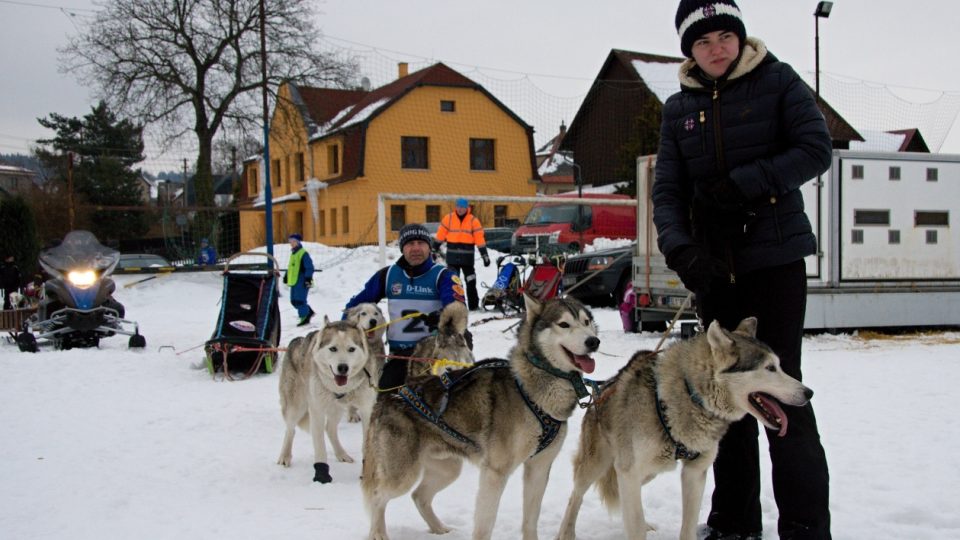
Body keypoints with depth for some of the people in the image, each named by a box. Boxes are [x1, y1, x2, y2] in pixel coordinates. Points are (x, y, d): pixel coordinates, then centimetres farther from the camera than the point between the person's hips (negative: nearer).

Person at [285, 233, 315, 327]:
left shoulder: (303, 253, -11)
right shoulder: (293, 253, 17)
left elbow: (309, 267, -15)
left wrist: (308, 278, -20)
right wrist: (286, 276, 23)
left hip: (301, 281, -9)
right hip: (294, 281, 10)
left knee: (300, 300, -9)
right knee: (294, 300, 12)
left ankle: (304, 318, 3)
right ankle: (309, 312, 26)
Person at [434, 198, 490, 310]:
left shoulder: (473, 220, -2)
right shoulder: (448, 218, 2)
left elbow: (480, 239, -4)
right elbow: (440, 235, 7)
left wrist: (485, 255, -5)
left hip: (467, 255, -1)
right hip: (452, 254, 1)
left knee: (470, 281, 6)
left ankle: (473, 304, 14)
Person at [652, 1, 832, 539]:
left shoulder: (778, 81, 0)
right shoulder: (679, 108, 9)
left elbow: (816, 149, -9)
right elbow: (668, 189, 2)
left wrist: (742, 184, -18)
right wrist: (680, 248, -15)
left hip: (776, 256, -4)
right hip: (715, 264, 4)